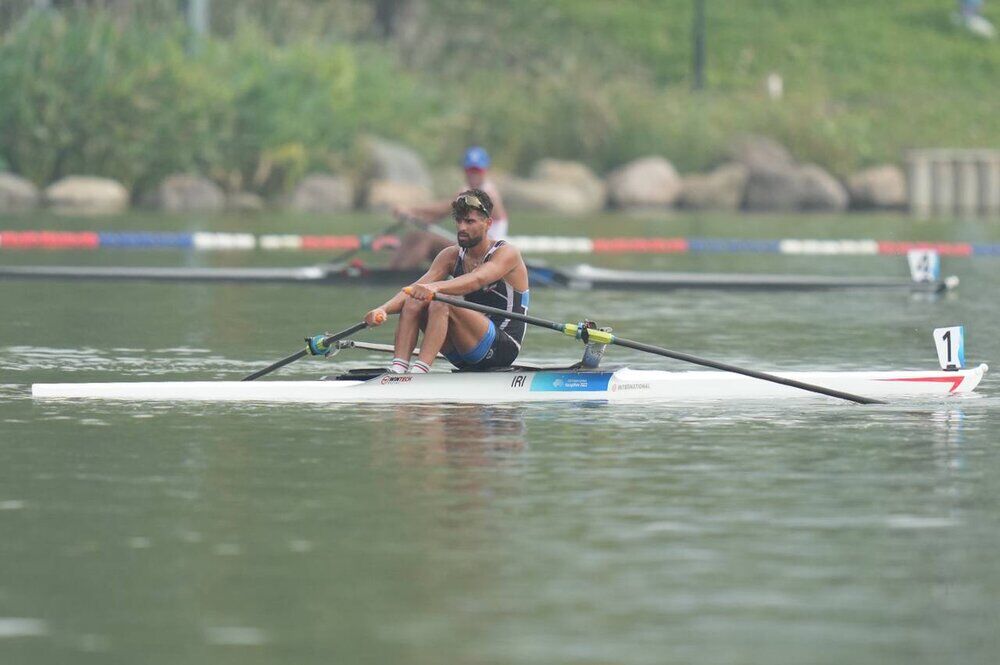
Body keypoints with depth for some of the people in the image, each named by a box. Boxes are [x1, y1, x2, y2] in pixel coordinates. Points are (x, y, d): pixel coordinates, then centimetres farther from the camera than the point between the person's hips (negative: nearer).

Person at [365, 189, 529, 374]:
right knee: (413, 301, -13)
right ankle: (397, 370, -29)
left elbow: (477, 280, -32)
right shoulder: (452, 256, 8)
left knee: (441, 304, -29)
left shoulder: (507, 253, -10)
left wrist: (435, 287, -51)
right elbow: (416, 287, -7)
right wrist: (383, 309, -28)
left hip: (503, 348, -7)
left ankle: (418, 371, -43)